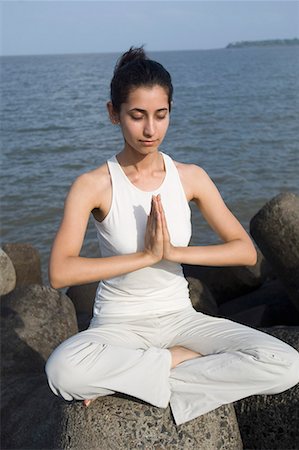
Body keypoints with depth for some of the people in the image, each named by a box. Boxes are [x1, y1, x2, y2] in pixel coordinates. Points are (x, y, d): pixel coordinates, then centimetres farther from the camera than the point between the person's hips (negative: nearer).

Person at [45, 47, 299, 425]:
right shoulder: (94, 185, -11)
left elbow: (246, 251, -4)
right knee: (62, 370, -37)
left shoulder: (191, 178, -1)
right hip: (119, 324, -3)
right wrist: (146, 255, -24)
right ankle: (181, 359, -11)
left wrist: (174, 251, -18)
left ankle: (122, 380, -12)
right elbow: (60, 273, -24)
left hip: (180, 318, 4)